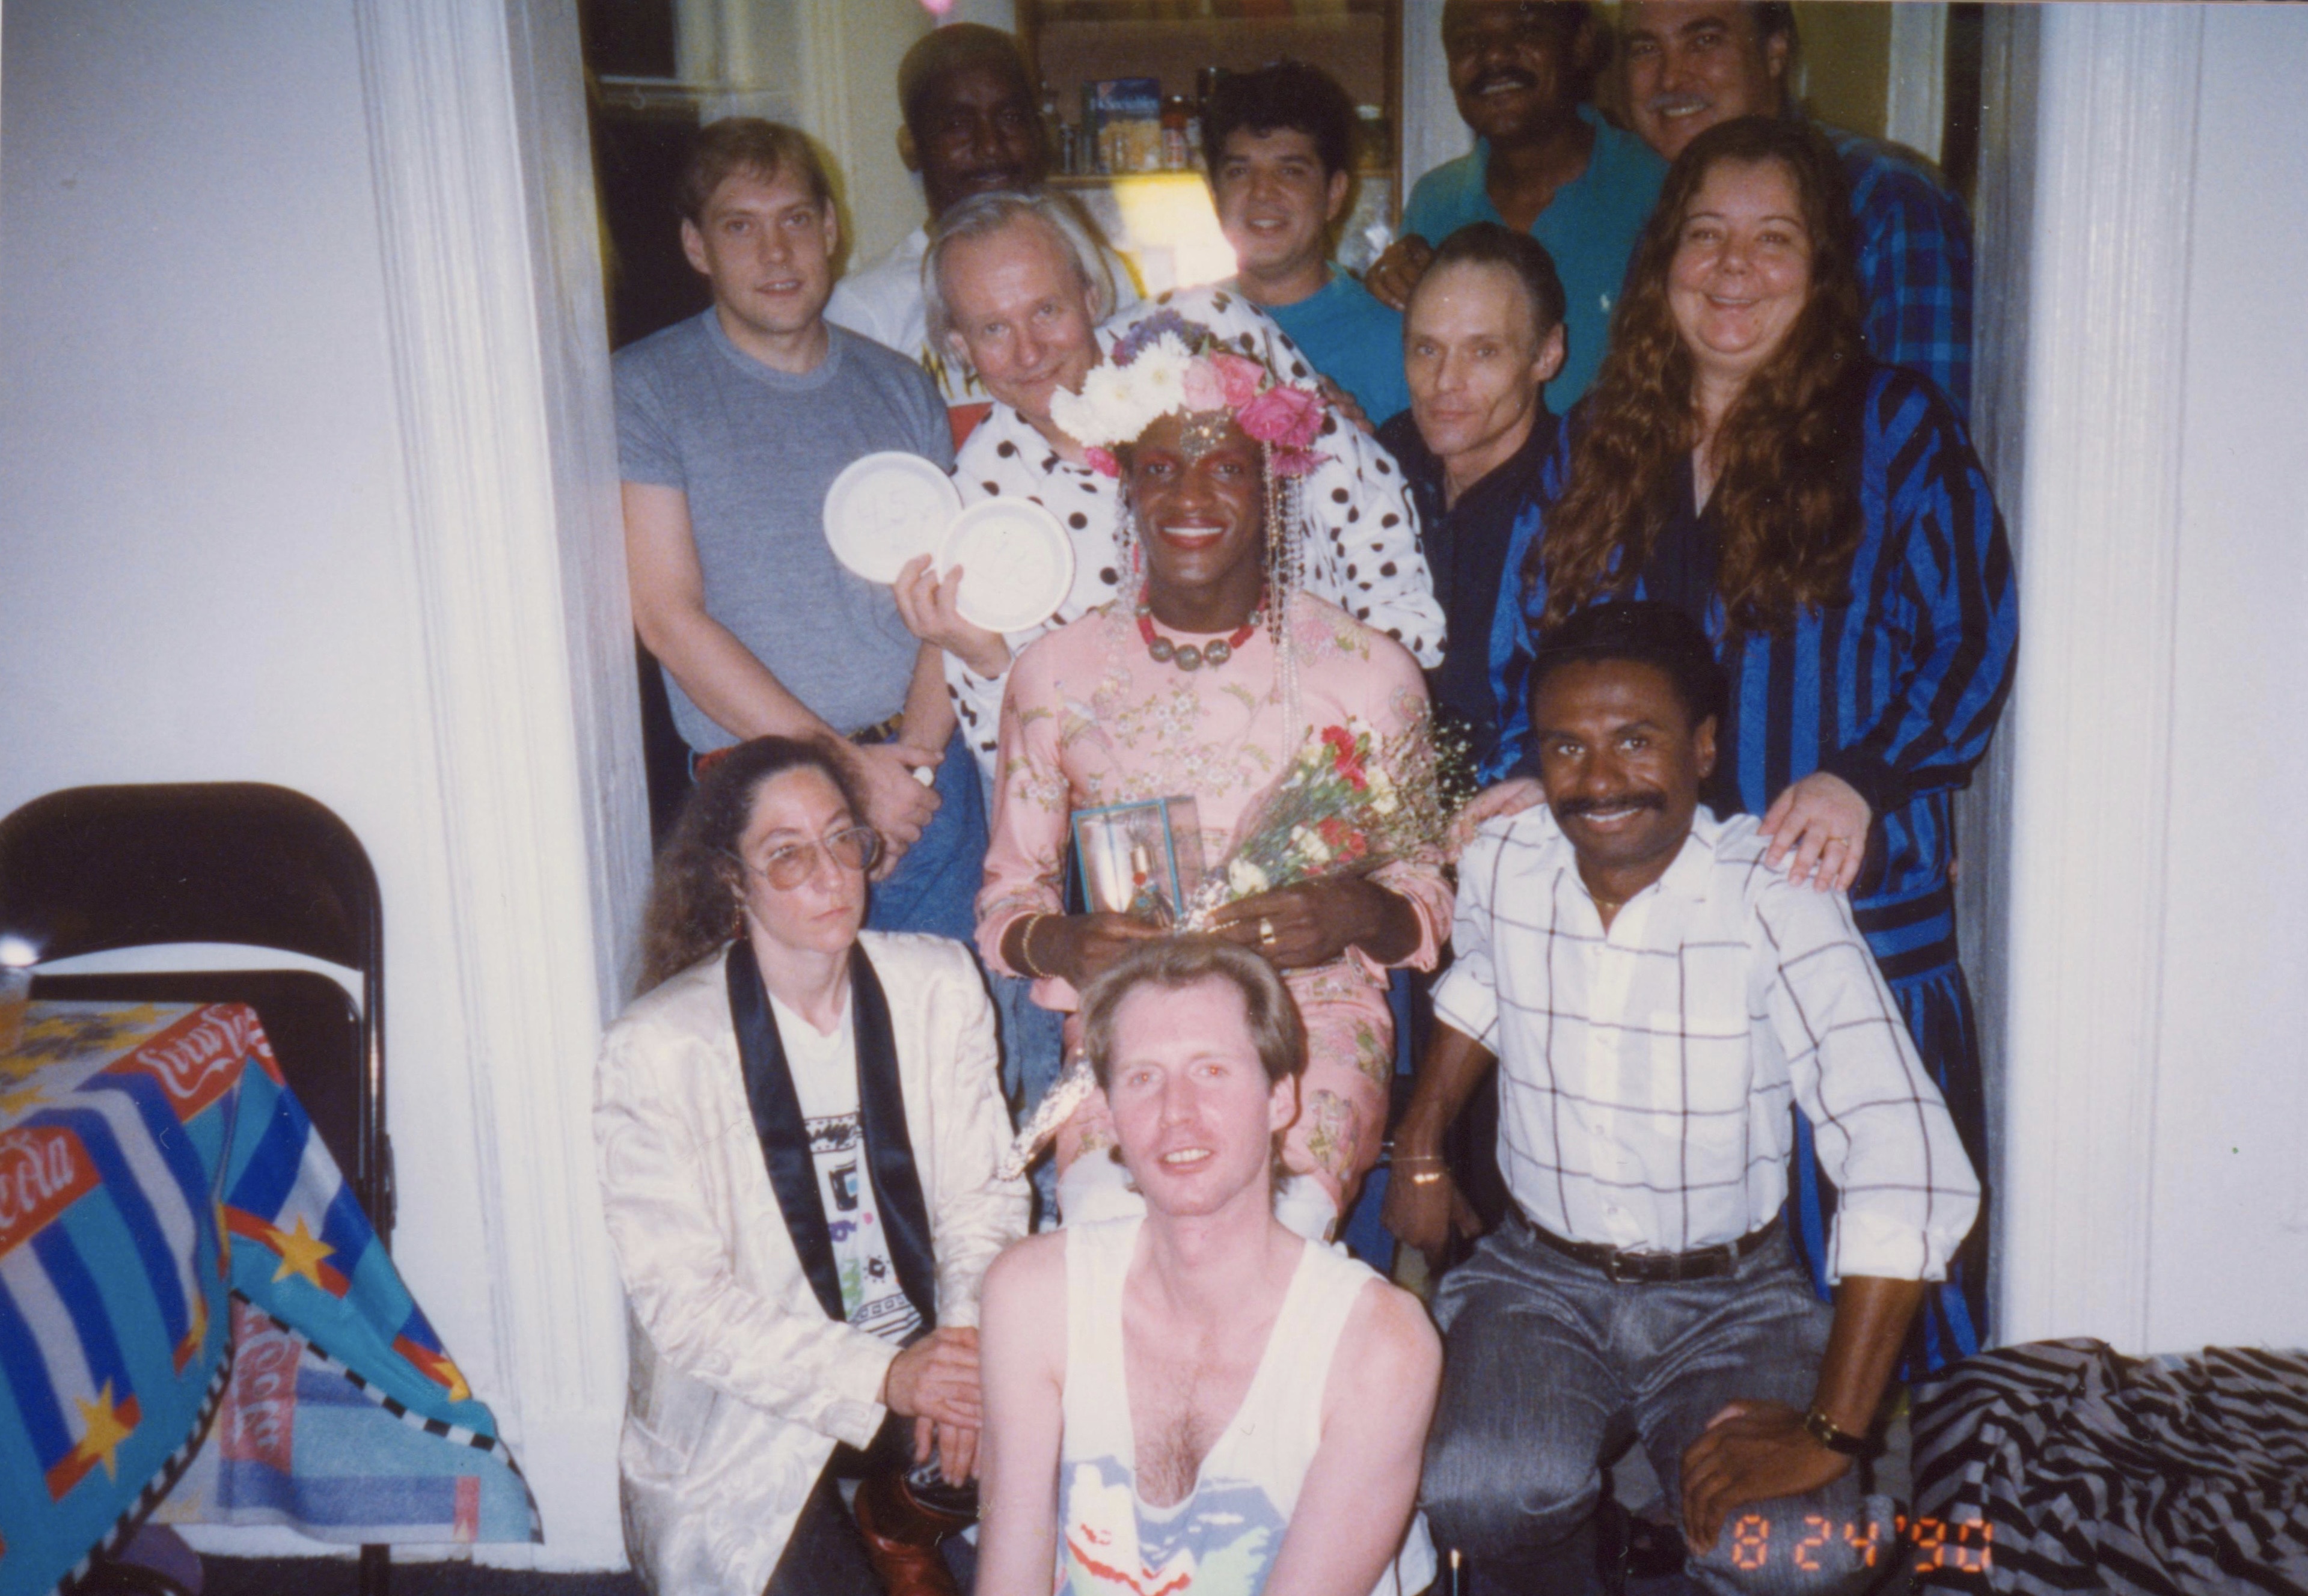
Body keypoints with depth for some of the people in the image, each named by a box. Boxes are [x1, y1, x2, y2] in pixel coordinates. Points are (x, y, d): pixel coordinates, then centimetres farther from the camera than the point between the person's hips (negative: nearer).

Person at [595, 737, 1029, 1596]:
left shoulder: (939, 984, -2)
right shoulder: (657, 1047, -14)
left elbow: (982, 1195, 2)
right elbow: (681, 1301, -14)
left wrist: (963, 1341, -18)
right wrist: (880, 1378, -23)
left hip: (920, 1358, 3)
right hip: (747, 1410, -3)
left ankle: (902, 1525, 11)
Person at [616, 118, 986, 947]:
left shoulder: (900, 385, 11)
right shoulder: (644, 390, -2)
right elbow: (669, 619, -9)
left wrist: (915, 752, -9)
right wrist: (845, 766, -12)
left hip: (928, 781, 4)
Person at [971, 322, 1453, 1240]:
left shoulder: (1368, 672, 1)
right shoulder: (1057, 672, 6)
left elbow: (1424, 892, 7)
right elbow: (1006, 898, 11)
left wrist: (1357, 913, -16)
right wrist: (1063, 942, -12)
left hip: (1314, 1010, -1)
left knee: (1277, 1222, -29)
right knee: (1107, 1208, -29)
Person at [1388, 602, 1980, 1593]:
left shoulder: (1776, 907, -19)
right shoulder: (1500, 868, -5)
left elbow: (1912, 1173, -27)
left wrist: (1830, 1431, -30)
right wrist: (1419, 1147, 15)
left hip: (1733, 1298, -2)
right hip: (1539, 1280, 3)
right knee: (1478, 1494, -28)